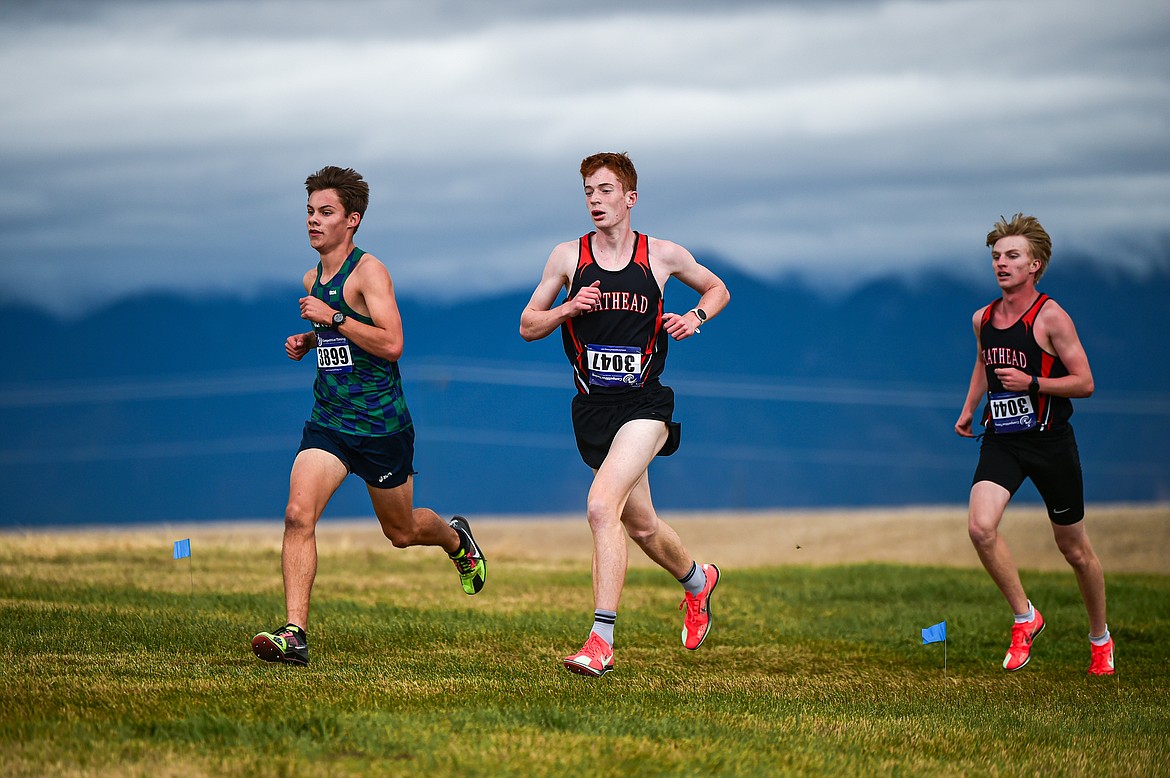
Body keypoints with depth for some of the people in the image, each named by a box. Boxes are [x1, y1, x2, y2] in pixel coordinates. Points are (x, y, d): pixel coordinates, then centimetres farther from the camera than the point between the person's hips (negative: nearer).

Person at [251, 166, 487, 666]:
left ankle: (455, 537, 48)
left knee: (401, 531, 13)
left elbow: (391, 344, -23)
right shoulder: (313, 280, 10)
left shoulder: (368, 272, -13)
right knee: (298, 515, -17)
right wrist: (307, 342, 9)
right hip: (327, 421, 5)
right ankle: (295, 633, -20)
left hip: (381, 425, -5)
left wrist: (334, 317, -24)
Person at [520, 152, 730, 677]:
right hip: (593, 411, 4)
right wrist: (569, 309, -11)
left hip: (644, 405, -4)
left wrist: (696, 316, -2)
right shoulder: (568, 256, 3)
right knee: (640, 524, 16)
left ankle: (601, 641, -25)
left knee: (602, 505, -24)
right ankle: (697, 580, 48)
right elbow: (527, 326, 8)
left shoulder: (663, 255, 1)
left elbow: (718, 288, 19)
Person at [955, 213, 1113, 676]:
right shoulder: (982, 319, 5)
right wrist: (969, 408, 20)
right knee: (980, 526, -21)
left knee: (1073, 547, 8)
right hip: (1000, 441, 4)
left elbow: (1085, 383, -11)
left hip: (1049, 441, -4)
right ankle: (1025, 618, -4)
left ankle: (1100, 638, 30)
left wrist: (1032, 383, -21)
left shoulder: (1051, 317, -12)